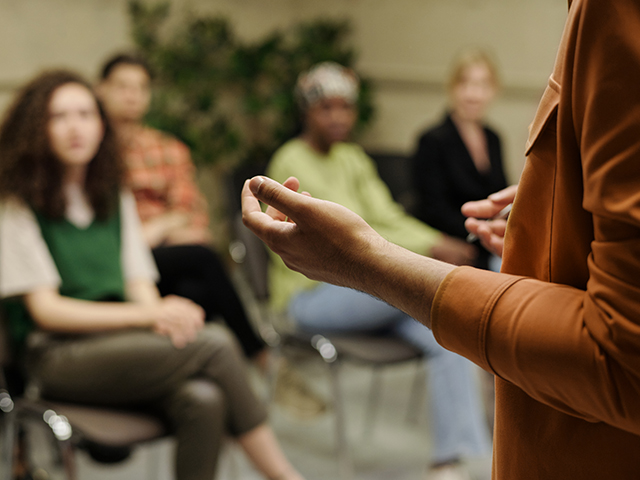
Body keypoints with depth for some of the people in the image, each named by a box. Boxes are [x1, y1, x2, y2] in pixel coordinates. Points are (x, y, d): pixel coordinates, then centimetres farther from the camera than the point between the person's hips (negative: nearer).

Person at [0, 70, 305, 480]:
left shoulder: (116, 198, 18)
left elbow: (140, 285, 11)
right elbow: (46, 309, -7)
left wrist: (168, 317, -14)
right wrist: (147, 314, -17)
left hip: (120, 344, 5)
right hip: (59, 355, -5)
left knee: (203, 400, -30)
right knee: (216, 344, -26)